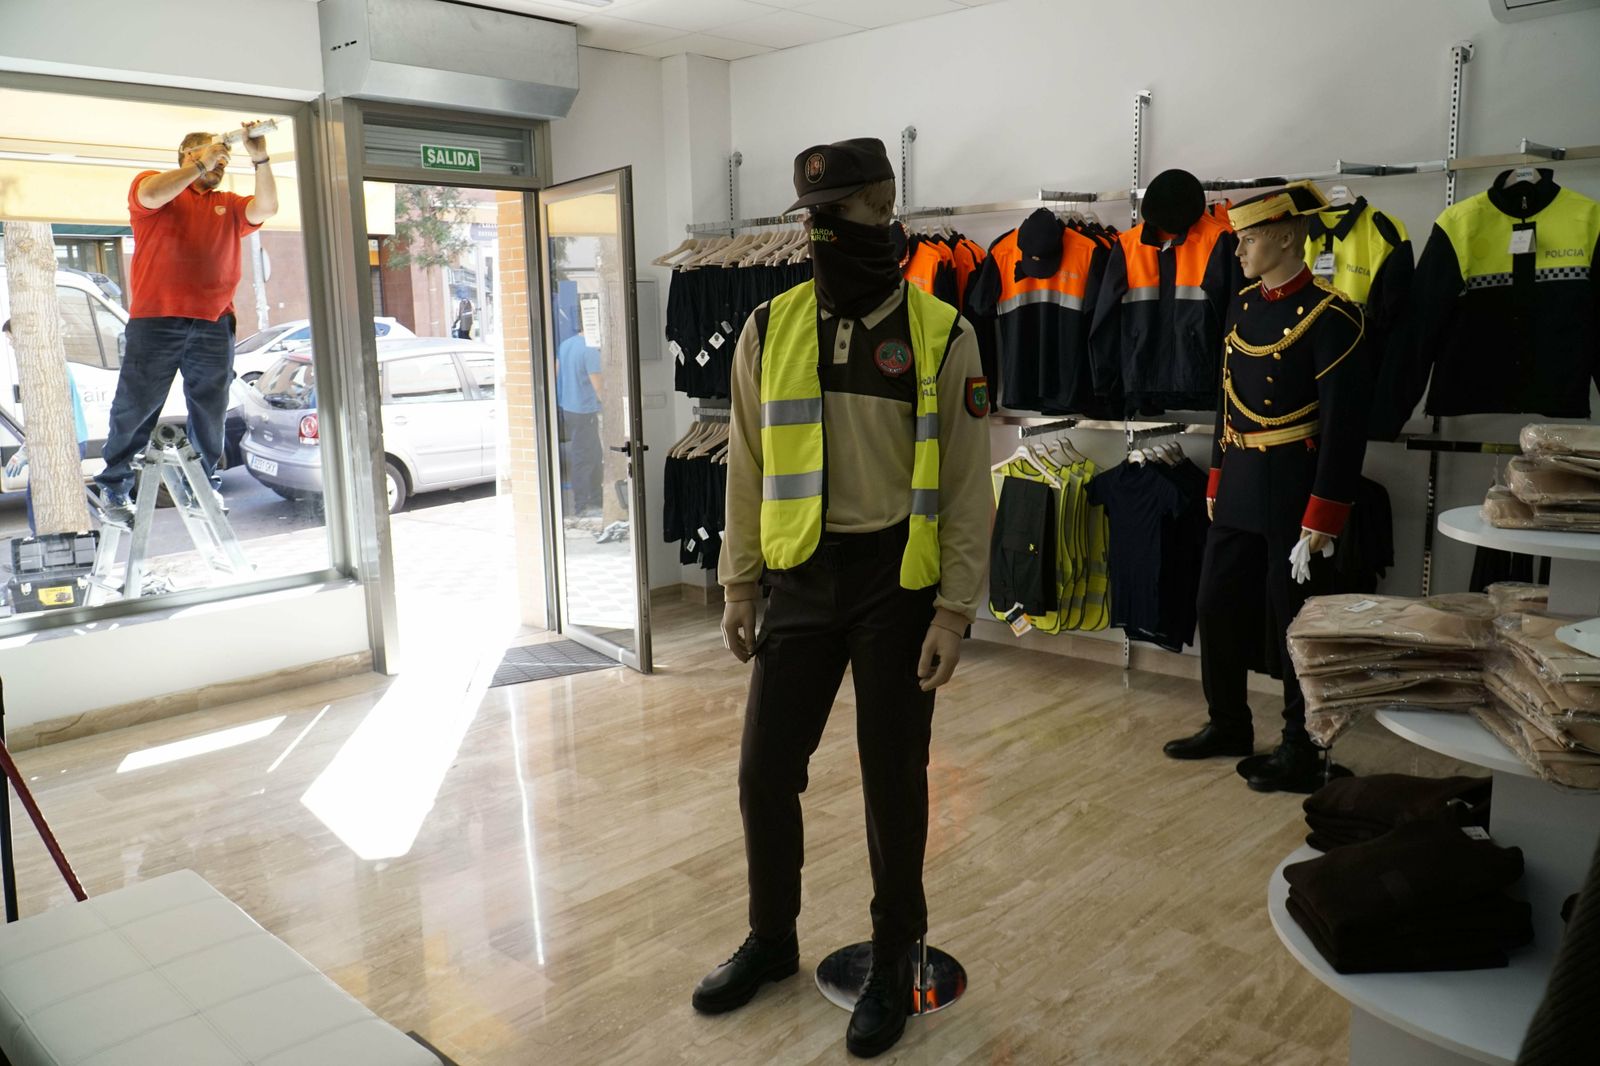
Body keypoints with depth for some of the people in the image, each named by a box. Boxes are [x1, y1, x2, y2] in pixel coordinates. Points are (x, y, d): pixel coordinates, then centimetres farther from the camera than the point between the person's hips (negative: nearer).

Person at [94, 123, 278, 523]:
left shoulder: (228, 205, 19)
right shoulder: (151, 182, 10)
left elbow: (266, 209, 2)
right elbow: (150, 195, -13)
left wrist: (260, 160, -8)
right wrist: (200, 165, -9)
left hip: (214, 325, 3)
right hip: (155, 321, -3)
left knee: (210, 412, 4)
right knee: (135, 407, 0)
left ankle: (205, 483, 15)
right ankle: (113, 487, 9)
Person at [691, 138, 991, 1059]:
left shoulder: (942, 334, -6)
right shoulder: (769, 329, 3)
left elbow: (967, 486, -5)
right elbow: (749, 469, 8)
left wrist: (954, 611, -10)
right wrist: (739, 586, 5)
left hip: (898, 582, -3)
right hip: (801, 579, 3)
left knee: (893, 779, 8)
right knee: (766, 771, 8)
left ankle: (895, 960, 30)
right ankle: (772, 940, 33)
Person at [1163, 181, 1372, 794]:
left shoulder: (1330, 316, -13)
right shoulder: (1242, 306, 9)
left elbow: (1345, 423, -16)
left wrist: (1321, 520, -19)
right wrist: (1216, 484, 13)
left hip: (1294, 496, -7)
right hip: (1238, 493, 7)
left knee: (1294, 625, 3)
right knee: (1217, 607, 14)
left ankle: (1304, 754, 19)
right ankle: (1228, 725, 32)